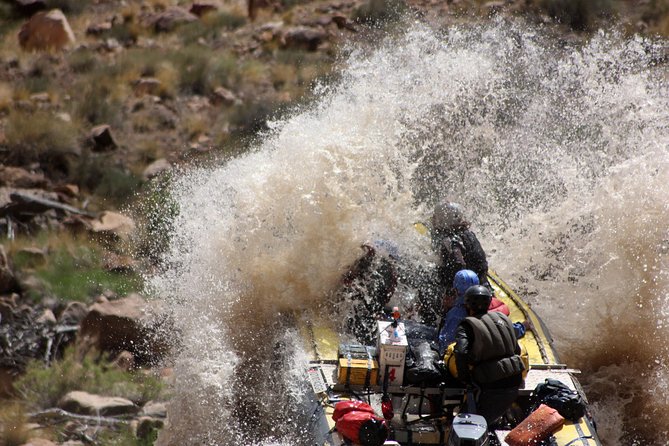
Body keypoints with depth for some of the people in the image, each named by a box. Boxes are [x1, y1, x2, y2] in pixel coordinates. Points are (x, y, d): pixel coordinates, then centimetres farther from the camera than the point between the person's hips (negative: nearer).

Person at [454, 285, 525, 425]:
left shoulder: (467, 326, -6)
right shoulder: (503, 319, 14)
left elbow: (461, 353, -21)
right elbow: (517, 350, 17)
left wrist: (464, 379, -8)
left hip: (491, 386, -6)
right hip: (514, 382, 6)